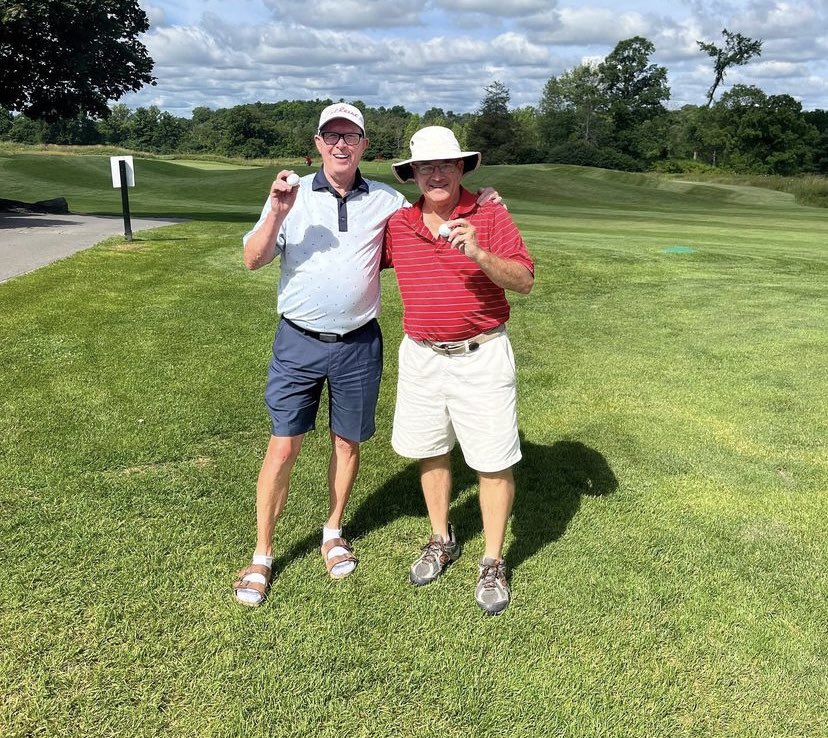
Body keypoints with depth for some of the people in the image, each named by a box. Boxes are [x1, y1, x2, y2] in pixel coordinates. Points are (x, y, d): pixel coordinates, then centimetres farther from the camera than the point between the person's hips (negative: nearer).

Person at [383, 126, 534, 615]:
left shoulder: (490, 215, -6)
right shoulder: (397, 225, 3)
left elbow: (524, 281, -13)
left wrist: (479, 253, -27)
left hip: (481, 355, -3)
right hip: (421, 355, 4)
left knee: (494, 461, 1)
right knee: (431, 451, 15)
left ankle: (494, 564, 18)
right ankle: (442, 541, 36)